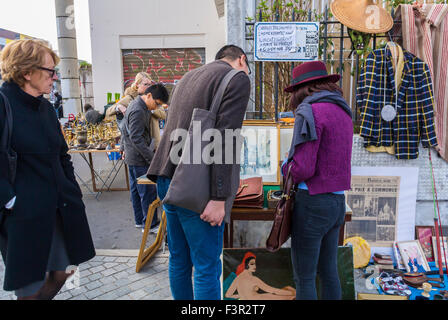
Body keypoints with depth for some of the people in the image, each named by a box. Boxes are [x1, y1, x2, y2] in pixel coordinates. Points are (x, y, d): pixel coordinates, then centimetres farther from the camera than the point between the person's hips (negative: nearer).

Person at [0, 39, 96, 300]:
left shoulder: (46, 108, 12)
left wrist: (73, 194, 11)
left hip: (60, 209, 7)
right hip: (24, 216, -7)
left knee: (60, 274, 16)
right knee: (29, 288, 7)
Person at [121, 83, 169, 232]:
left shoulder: (139, 106, 12)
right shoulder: (138, 111, -21)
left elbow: (126, 130, 23)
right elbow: (137, 139, -26)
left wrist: (124, 147, 31)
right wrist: (152, 159, -26)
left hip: (132, 157, 10)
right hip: (139, 159, -10)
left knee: (136, 190, 16)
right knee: (148, 192, -3)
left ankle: (140, 220, 28)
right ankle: (150, 225, 8)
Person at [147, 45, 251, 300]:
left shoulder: (188, 77, 19)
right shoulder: (238, 79, -5)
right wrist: (219, 199, -18)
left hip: (167, 180, 8)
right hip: (195, 189, -8)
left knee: (179, 260, 18)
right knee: (207, 268, 3)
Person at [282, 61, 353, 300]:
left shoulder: (310, 112, -13)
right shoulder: (343, 113, 13)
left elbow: (302, 169, -19)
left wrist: (286, 167, 1)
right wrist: (295, 157, 13)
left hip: (313, 203, -8)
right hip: (337, 201, 8)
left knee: (304, 278, 5)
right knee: (328, 271, 20)